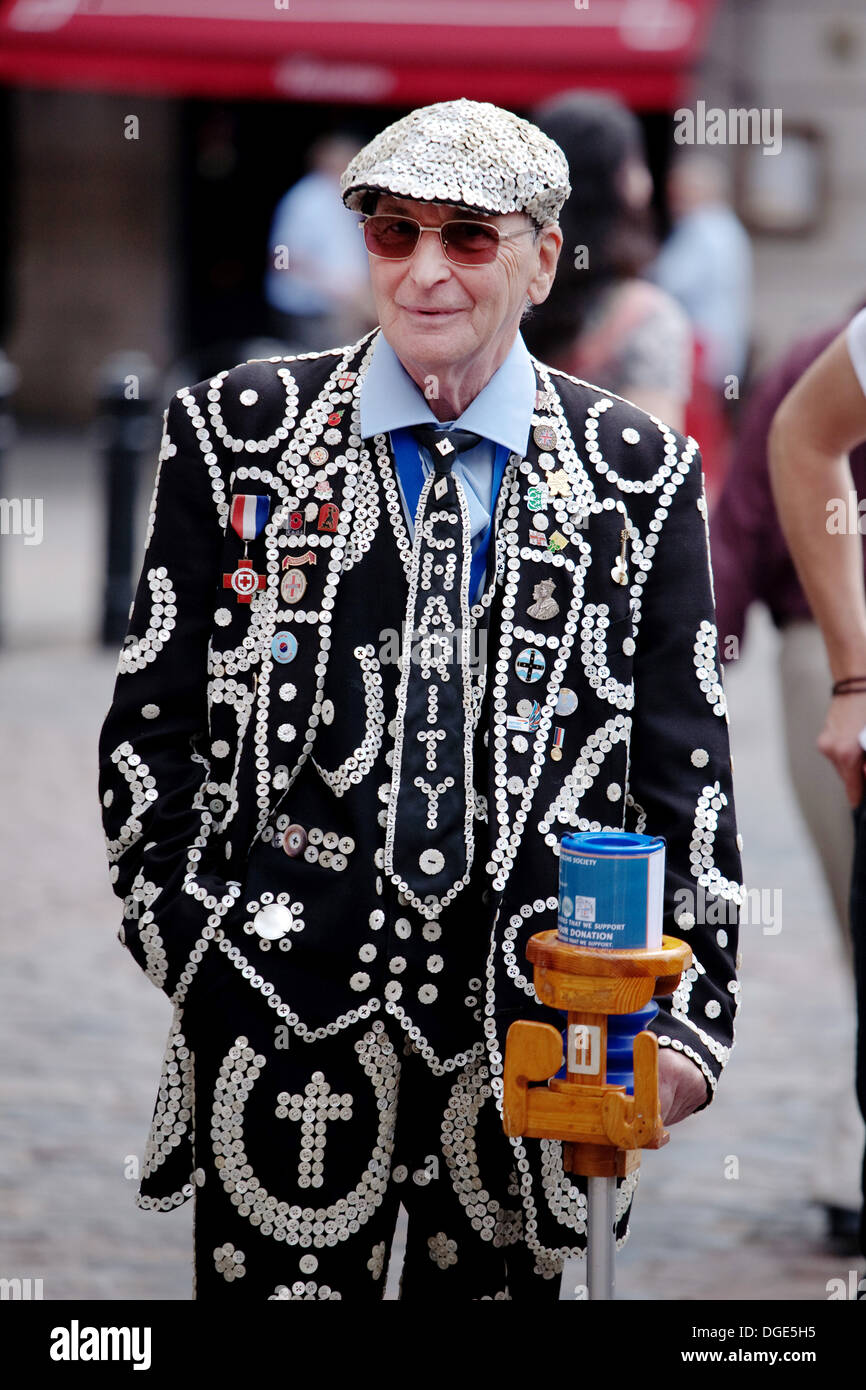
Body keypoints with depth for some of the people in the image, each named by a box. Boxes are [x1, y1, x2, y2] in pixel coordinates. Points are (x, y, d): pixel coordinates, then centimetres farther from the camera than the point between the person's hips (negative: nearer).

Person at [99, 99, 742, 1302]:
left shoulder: (641, 477, 4)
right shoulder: (238, 437, 2)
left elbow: (686, 766, 6)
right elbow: (153, 727, 5)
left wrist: (687, 1018, -2)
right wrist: (192, 956, -4)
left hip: (533, 1038, 1)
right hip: (284, 1027, -1)